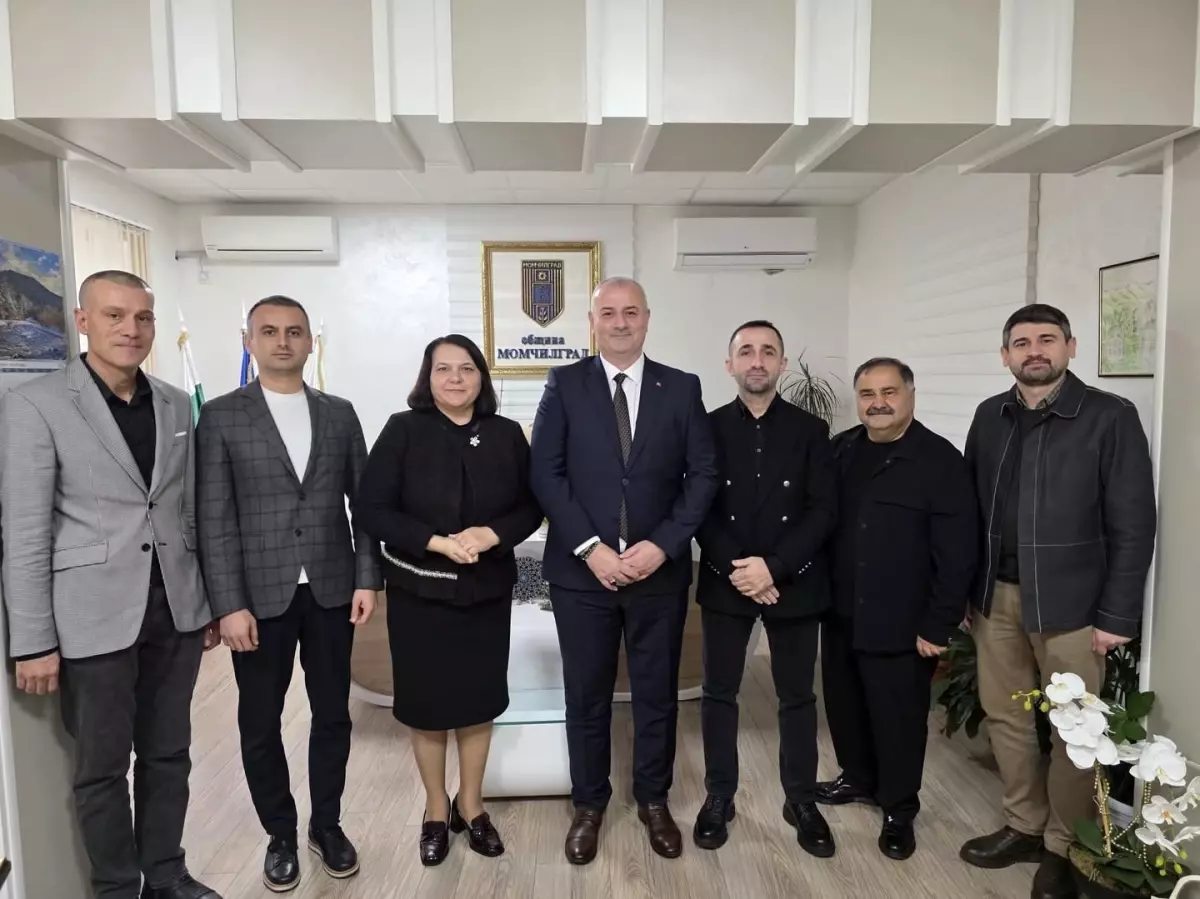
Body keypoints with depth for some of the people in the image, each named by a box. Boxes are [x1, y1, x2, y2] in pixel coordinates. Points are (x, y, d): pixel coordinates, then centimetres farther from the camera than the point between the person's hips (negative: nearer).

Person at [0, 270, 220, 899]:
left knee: (168, 754, 16)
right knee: (102, 767, 12)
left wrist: (208, 602, 12)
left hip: (175, 611, 4)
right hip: (94, 618, -4)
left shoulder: (176, 404, 6)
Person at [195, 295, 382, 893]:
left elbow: (364, 502, 6)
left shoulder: (340, 414, 6)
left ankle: (327, 824, 32)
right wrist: (229, 604, -11)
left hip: (331, 590, 2)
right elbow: (214, 519, -6)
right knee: (261, 722, 11)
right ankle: (280, 834, 31)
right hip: (259, 594, -2)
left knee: (332, 714, 12)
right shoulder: (220, 417, -2)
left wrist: (367, 578, -1)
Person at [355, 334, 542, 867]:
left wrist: (493, 534, -18)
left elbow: (531, 507, 1)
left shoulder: (506, 434, -1)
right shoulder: (403, 430, -7)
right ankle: (436, 811, 33)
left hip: (487, 592, 2)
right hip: (419, 593, -1)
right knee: (427, 703, 11)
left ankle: (470, 807, 34)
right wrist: (437, 541, -22)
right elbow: (373, 511, -10)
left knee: (478, 700, 13)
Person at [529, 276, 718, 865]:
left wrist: (663, 545, -12)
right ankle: (588, 806, 32)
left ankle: (653, 802, 34)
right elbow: (545, 473, -5)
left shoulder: (682, 388, 4)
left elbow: (703, 474, 0)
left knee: (657, 694, 14)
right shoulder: (564, 384, 0)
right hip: (582, 570, -1)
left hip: (660, 569, 1)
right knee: (587, 695, 12)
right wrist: (590, 548, -14)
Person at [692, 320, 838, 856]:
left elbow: (823, 511, -5)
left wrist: (773, 567, -16)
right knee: (719, 693, 9)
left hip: (793, 582, 0)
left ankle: (801, 801, 28)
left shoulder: (810, 430, 2)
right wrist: (735, 569, -15)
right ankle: (718, 797, 26)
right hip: (725, 582, 0)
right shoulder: (708, 428, 1)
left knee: (797, 695, 11)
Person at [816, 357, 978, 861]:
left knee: (898, 718, 8)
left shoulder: (940, 461, -12)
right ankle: (858, 779, 42)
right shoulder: (840, 450, 6)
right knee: (844, 705, 18)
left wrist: (938, 626, -14)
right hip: (840, 615, 6)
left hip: (900, 625, -5)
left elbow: (957, 554, -13)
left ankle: (899, 810, 29)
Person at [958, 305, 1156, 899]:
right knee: (1005, 716, 14)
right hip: (996, 596, 4)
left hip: (1070, 602, -4)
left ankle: (1064, 845, 27)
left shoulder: (1110, 417, -7)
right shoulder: (989, 417, 6)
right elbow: (970, 508, 8)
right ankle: (1024, 826, 33)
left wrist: (1116, 615, -10)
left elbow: (1132, 524, -8)